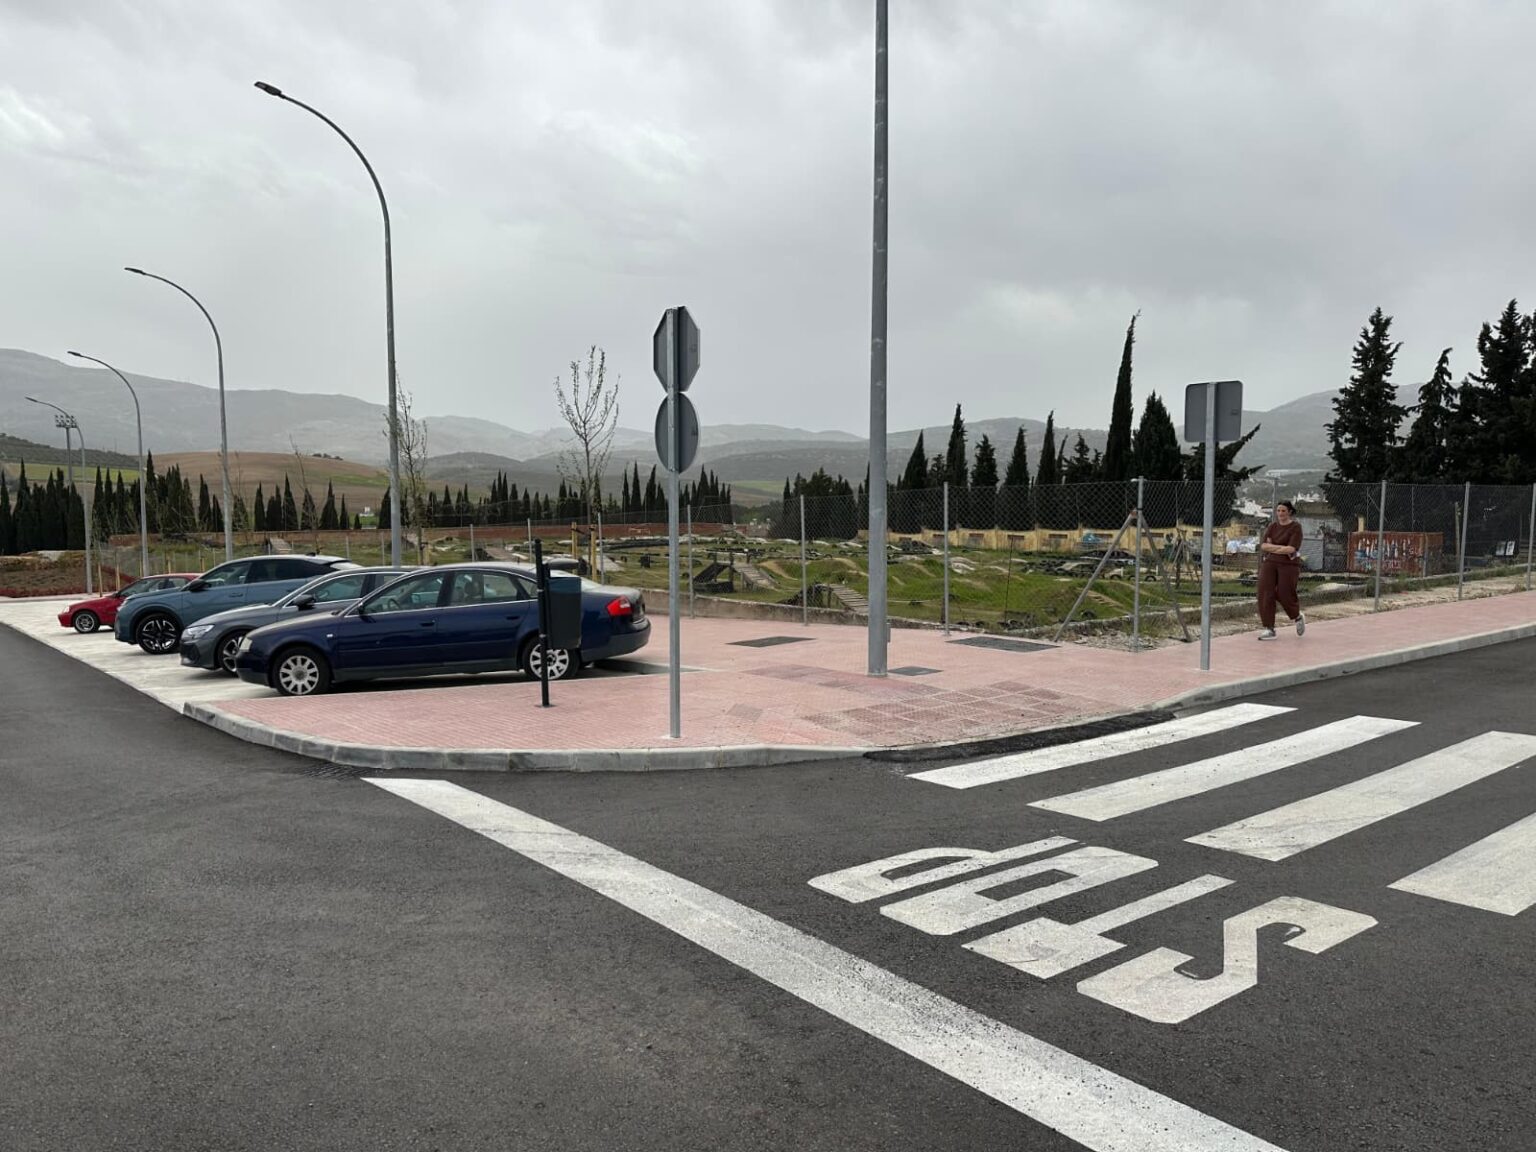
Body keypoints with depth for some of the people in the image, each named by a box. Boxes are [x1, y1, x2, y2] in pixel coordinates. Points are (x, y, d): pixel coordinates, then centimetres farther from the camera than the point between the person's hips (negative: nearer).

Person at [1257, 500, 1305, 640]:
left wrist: (1272, 547, -8)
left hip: (1288, 565, -4)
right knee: (1265, 594, -7)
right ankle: (1269, 629, -3)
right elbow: (1263, 545, -1)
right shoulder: (1272, 527, 11)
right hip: (1269, 564, 4)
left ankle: (1299, 617, 31)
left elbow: (1291, 549, -16)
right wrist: (1281, 548, -13)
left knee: (1285, 595, -2)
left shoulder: (1295, 527, -3)